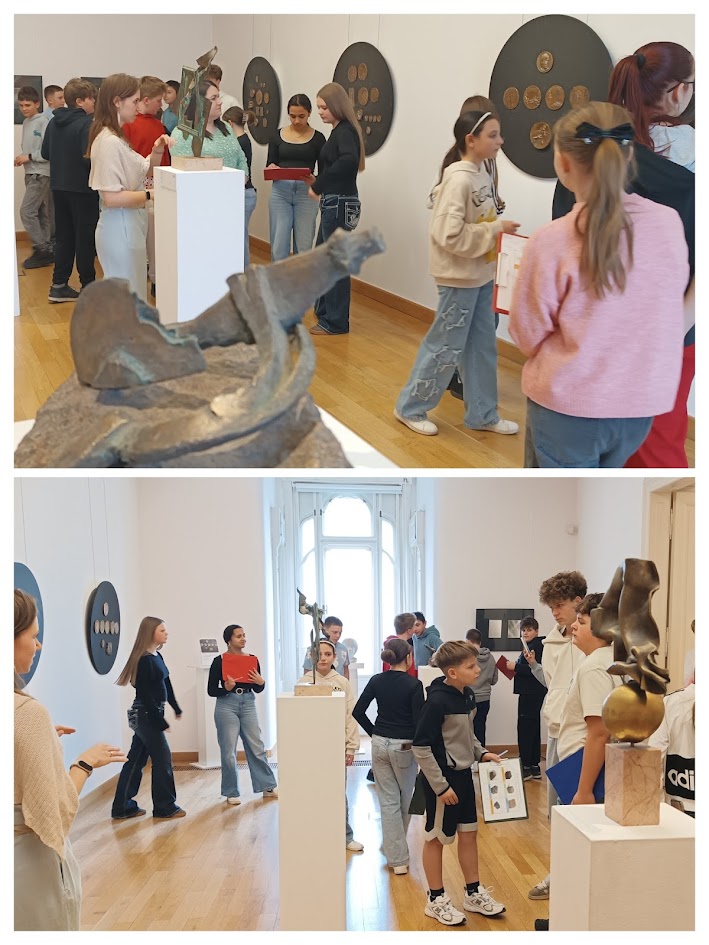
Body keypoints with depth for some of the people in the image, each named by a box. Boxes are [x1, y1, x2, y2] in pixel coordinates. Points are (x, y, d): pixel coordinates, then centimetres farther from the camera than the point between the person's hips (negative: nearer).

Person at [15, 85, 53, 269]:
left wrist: (30, 157, -17)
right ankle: (46, 250, 14)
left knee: (27, 211, -12)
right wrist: (21, 158, 1)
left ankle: (41, 250, -5)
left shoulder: (43, 122, -14)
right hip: (30, 173, 9)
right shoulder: (26, 123, 11)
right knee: (40, 214, 10)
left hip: (41, 174, -9)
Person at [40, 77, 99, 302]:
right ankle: (88, 287, 8)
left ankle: (58, 285, 15)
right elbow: (90, 156, -26)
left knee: (64, 235, 15)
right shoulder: (87, 123, -17)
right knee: (86, 237, 2)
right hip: (83, 188, -7)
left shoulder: (54, 123, 6)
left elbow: (45, 153, 12)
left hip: (59, 186, 7)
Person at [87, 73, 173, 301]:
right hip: (120, 229, -10)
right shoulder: (109, 142, -18)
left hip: (129, 228, 10)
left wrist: (157, 152, 4)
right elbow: (111, 197, -24)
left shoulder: (115, 138, 12)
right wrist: (151, 194, -18)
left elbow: (141, 173, 21)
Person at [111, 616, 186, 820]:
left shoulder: (157, 657, 10)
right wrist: (160, 721, -17)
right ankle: (165, 808, 9)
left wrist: (176, 708, 24)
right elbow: (145, 694, -19)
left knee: (136, 759, 11)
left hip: (150, 715, 9)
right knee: (162, 758, -1)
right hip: (145, 715, -9)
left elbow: (166, 684, 19)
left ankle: (123, 807, 16)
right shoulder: (144, 660, -18)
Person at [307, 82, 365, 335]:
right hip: (333, 202, 10)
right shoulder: (338, 131, 13)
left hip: (340, 203, -10)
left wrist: (318, 186, -27)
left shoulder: (345, 131, -14)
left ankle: (335, 321, 8)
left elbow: (349, 160, -33)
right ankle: (324, 311, 30)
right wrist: (317, 181, 3)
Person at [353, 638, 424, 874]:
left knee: (388, 801, 7)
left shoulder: (377, 681, 0)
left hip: (380, 744, 4)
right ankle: (397, 852, 32)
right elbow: (418, 721, -15)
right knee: (405, 800, 17)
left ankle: (397, 858, 8)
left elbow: (358, 712, 0)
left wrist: (375, 733, 9)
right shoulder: (414, 685, -13)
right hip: (404, 747, -4)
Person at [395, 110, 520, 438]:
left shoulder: (481, 173, 5)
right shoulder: (459, 180, -22)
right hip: (459, 278, -9)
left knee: (482, 346, 14)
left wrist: (498, 228, 1)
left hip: (481, 275, 9)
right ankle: (411, 408, 17)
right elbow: (449, 235, -27)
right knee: (446, 347, 2)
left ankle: (482, 414, 25)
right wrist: (495, 229, -22)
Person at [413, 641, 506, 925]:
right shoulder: (437, 701, -24)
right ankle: (436, 899, 23)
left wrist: (481, 753, 4)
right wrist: (440, 786, -20)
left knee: (468, 833, 17)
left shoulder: (467, 695, 1)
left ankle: (473, 893, 32)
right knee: (437, 837, 8)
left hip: (463, 774, 8)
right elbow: (421, 747, -22)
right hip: (442, 778, -8)